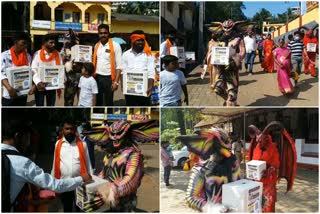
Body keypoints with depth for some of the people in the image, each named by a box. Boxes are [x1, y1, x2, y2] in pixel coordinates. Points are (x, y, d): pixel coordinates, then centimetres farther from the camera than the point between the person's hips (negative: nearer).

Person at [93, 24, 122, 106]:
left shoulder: (115, 46, -8)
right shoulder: (96, 46, 8)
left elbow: (119, 66, -10)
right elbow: (95, 62, 13)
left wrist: (116, 81, -15)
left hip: (109, 78, -5)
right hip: (98, 77, 5)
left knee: (108, 103, 4)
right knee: (98, 102, 12)